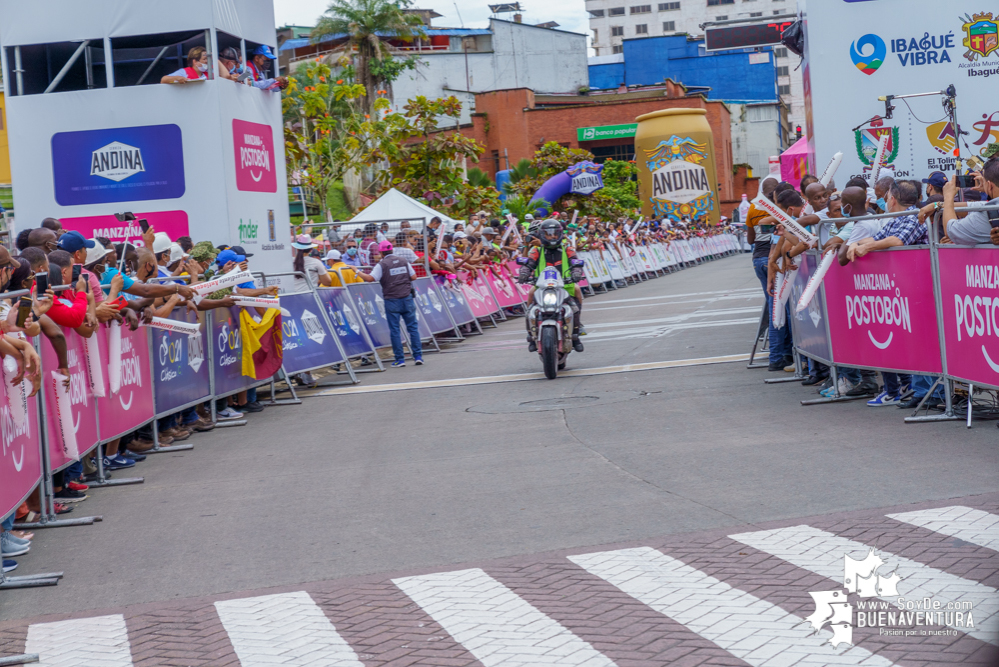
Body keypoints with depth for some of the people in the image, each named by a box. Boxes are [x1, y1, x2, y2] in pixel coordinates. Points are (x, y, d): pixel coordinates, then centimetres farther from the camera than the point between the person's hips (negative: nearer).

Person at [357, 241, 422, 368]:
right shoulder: (404, 262, 7)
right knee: (412, 327, 8)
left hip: (392, 301, -3)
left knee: (394, 330, 3)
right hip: (407, 297, 3)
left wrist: (357, 273, -2)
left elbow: (370, 278, -14)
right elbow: (414, 277, 10)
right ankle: (418, 356, 6)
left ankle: (400, 359, 4)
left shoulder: (382, 265, -6)